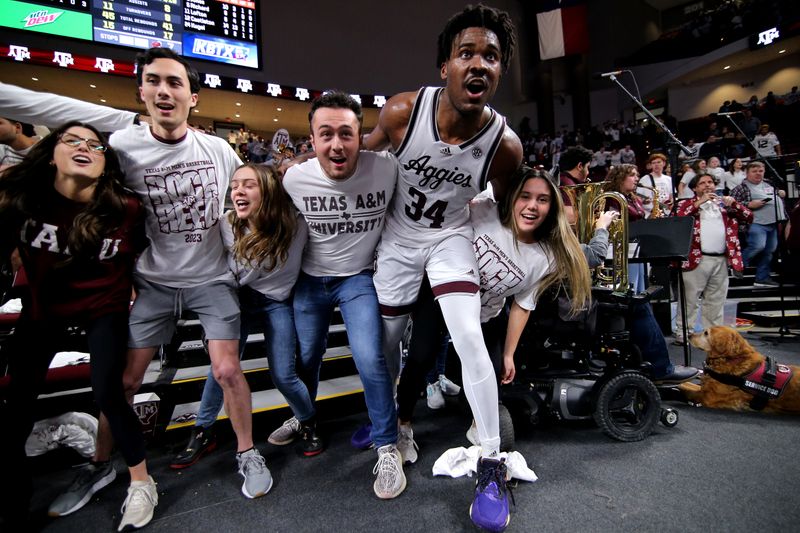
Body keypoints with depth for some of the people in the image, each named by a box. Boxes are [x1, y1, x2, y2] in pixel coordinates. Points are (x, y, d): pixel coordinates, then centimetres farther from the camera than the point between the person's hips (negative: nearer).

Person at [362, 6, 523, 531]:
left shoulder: (505, 144, -21)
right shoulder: (402, 111, -22)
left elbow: (506, 203, 0)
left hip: (451, 238, -1)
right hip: (399, 237, 2)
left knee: (469, 339, -18)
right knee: (385, 337, 13)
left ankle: (493, 466, 2)